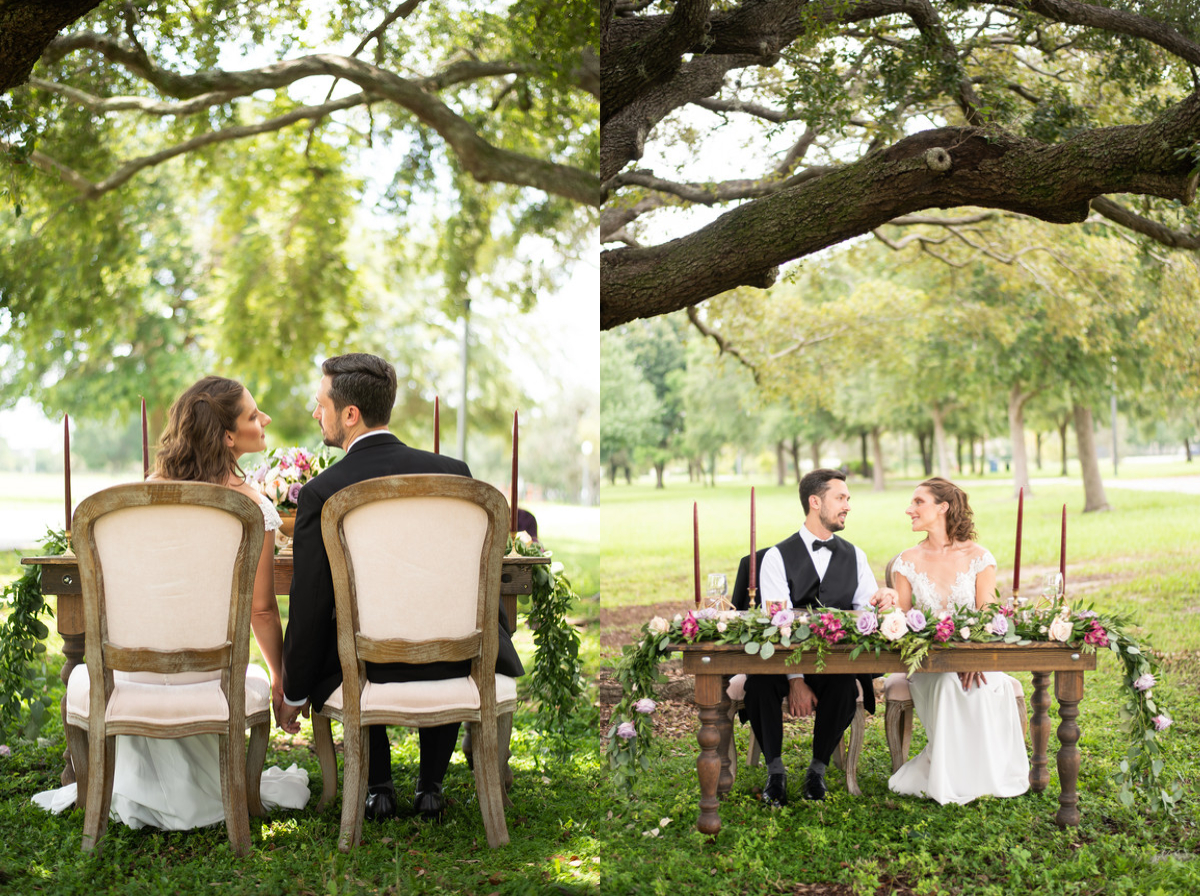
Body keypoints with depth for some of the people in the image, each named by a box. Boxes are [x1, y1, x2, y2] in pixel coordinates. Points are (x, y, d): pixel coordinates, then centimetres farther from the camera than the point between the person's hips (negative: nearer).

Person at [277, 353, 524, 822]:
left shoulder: (320, 493, -13)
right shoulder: (453, 471, -4)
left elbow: (309, 610, -9)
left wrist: (294, 695, 7)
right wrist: (498, 651, 23)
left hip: (371, 675, -2)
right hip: (458, 666, 2)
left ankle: (377, 787, 29)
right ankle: (431, 787, 34)